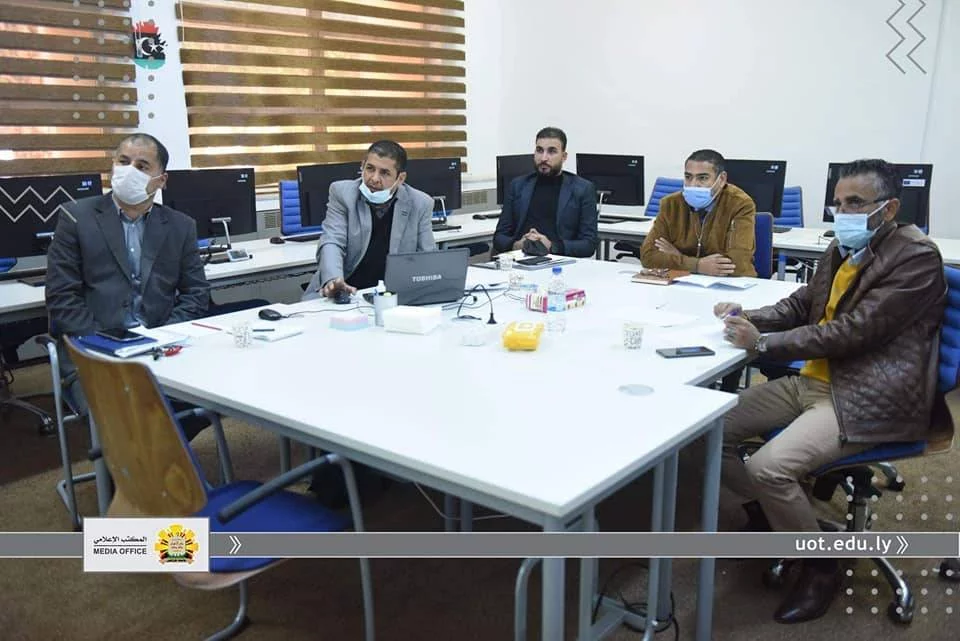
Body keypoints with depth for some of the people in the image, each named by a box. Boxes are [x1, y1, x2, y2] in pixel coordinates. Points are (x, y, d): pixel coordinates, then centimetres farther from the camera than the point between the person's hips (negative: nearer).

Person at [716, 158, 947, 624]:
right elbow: (801, 305, 20)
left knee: (767, 467, -26)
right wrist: (749, 317, 0)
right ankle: (765, 514, 22)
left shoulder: (916, 258, -14)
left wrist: (763, 342, -22)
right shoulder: (842, 249, 11)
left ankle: (820, 568, 1)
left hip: (868, 400, -8)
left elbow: (851, 331, -21)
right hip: (814, 381, 9)